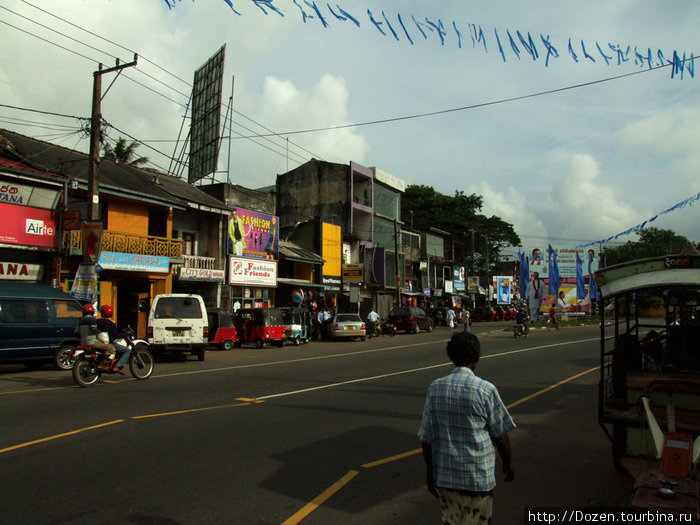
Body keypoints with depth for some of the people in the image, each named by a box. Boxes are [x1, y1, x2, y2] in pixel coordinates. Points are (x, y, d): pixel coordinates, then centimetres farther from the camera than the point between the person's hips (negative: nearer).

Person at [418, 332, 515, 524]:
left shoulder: (435, 388, -4)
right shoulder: (485, 390, -14)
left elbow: (426, 437, 0)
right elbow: (500, 435, -5)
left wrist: (429, 469, 12)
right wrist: (508, 464, 12)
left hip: (444, 477, 3)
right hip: (478, 477, -3)